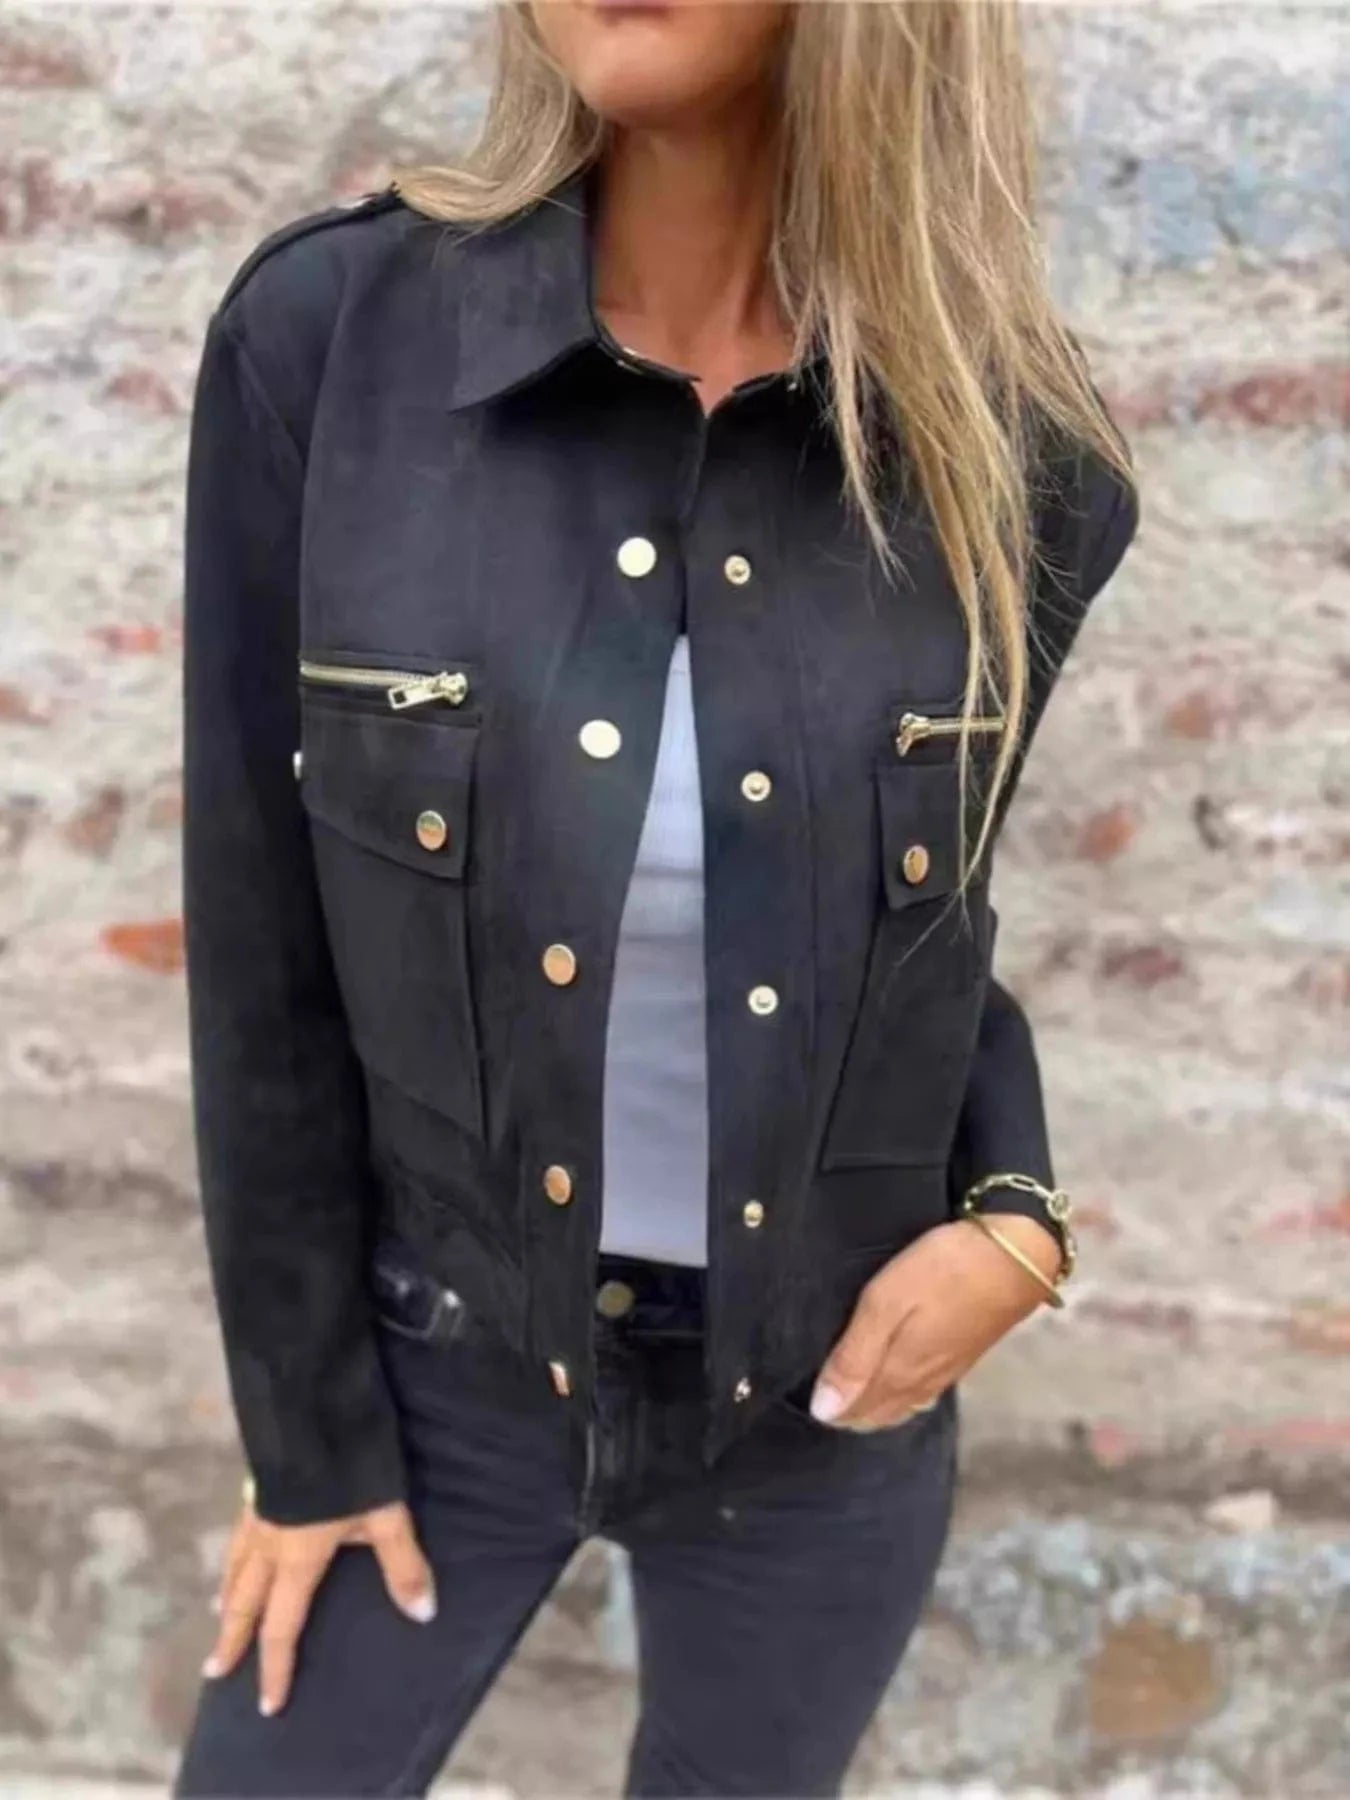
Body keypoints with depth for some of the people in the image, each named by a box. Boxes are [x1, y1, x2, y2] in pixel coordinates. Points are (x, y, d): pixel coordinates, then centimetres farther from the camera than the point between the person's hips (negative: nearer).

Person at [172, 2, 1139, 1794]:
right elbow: (268, 951, -10)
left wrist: (1013, 1211, -13)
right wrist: (309, 1427, -3)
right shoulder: (325, 338, -17)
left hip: (829, 1400, 1)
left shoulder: (1015, 460, -13)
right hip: (450, 1361, 0)